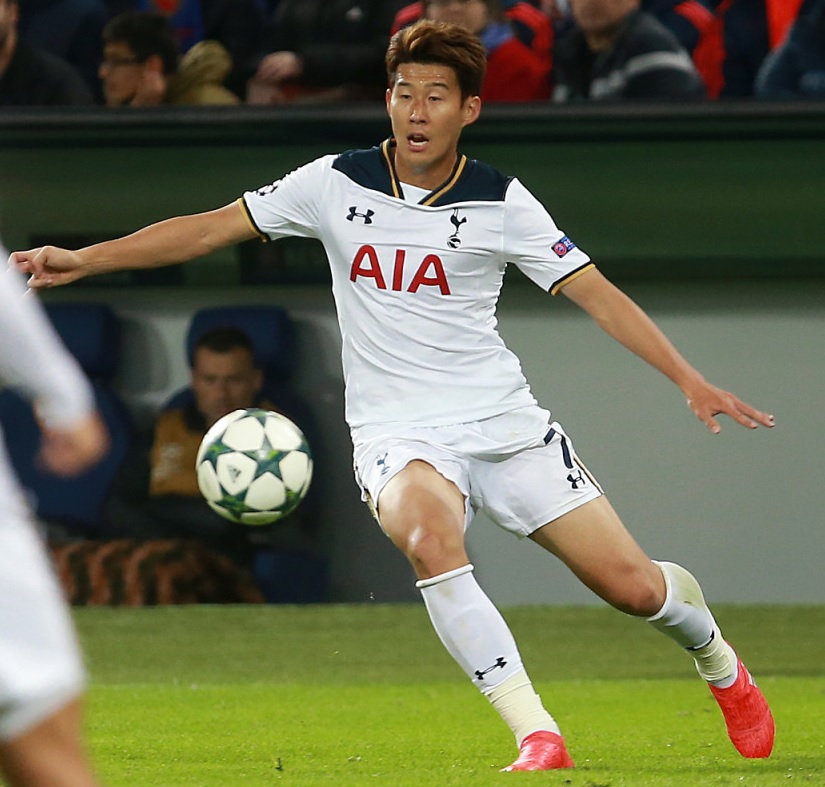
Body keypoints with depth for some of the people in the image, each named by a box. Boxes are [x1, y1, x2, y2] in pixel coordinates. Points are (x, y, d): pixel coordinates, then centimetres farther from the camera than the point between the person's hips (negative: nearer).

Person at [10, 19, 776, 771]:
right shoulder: (337, 183, -1)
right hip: (398, 434, 0)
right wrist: (81, 260, -2)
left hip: (504, 422, 0)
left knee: (632, 586, -5)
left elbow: (597, 294, -2)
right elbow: (208, 229, 4)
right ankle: (536, 736, -33)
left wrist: (690, 381, -11)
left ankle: (718, 664, 32)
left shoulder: (500, 203, -4)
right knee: (430, 540, -36)